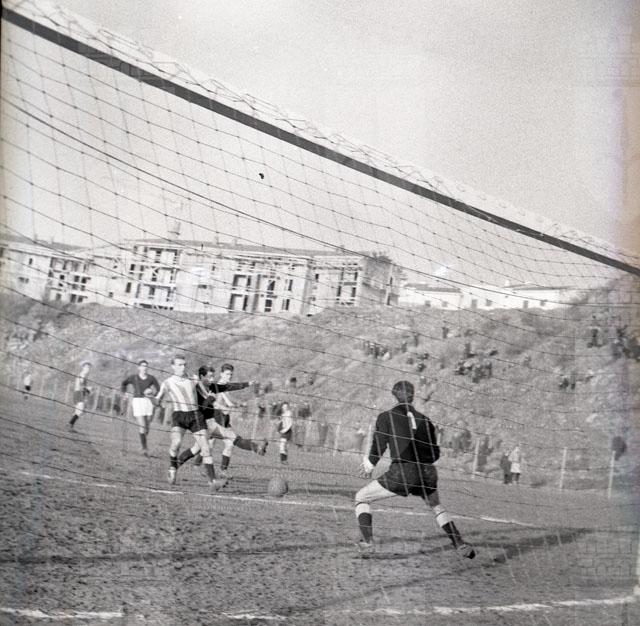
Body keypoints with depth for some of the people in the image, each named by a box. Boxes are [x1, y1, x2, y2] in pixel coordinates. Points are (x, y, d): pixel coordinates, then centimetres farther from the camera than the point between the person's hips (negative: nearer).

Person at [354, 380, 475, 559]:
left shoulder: (386, 417, 5)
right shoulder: (424, 420, 15)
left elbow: (378, 448, 2)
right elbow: (435, 454, 17)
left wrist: (368, 466, 20)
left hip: (401, 473, -4)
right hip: (428, 474, 4)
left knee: (361, 498, 15)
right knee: (436, 506, 34)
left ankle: (367, 544, 1)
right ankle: (460, 545, 23)